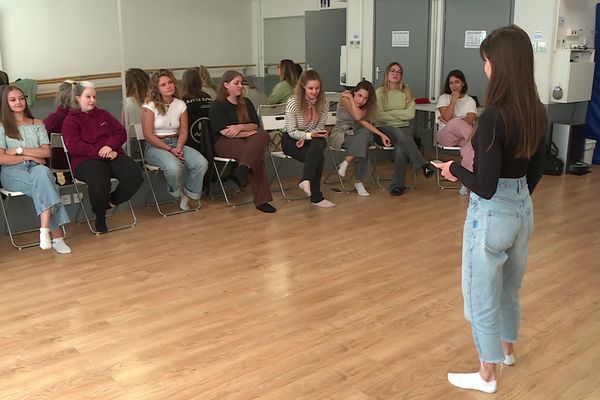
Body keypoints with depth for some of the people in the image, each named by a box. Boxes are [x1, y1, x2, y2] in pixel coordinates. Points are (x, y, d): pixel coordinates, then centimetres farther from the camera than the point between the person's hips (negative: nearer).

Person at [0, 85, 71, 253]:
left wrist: (20, 150, -5)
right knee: (45, 183, -34)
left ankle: (45, 230, -44)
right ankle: (55, 234, -39)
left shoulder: (37, 124, 18)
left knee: (43, 173, -37)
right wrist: (30, 156, -6)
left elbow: (46, 152, 5)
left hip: (35, 168, 2)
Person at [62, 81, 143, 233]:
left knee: (135, 176, -26)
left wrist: (109, 146, -9)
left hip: (112, 155, 5)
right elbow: (74, 147, -6)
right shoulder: (70, 121, 9)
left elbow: (121, 132, 12)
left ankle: (112, 202, 2)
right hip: (86, 160, -5)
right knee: (99, 183, -39)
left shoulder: (103, 114, 24)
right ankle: (99, 216, -9)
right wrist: (99, 152, -16)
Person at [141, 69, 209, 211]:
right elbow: (148, 135, -10)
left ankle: (187, 196, 0)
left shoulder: (181, 105, 8)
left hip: (176, 144, 5)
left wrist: (178, 147, -15)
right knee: (174, 166, -37)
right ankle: (178, 193, -1)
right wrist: (170, 149, -17)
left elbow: (183, 132, 6)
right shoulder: (150, 106, -6)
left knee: (202, 163, -23)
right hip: (155, 146, -4)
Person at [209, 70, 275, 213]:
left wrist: (240, 127, -13)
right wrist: (249, 133, -7)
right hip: (224, 143, -5)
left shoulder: (246, 103, 18)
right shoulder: (218, 106, 0)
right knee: (255, 154, -33)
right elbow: (224, 132, -11)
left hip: (245, 139, 5)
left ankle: (243, 169, -43)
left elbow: (255, 125, 9)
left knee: (263, 135, -31)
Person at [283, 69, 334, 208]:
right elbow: (291, 132, -14)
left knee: (319, 144, -36)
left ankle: (306, 180, -47)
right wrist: (310, 135, -30)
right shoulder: (293, 103, -17)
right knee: (318, 157, -30)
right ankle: (316, 197, -29)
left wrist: (306, 138, -17)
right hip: (291, 140, -3)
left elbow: (320, 127, 1)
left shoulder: (324, 103, -6)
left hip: (312, 138, 3)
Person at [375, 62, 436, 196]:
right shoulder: (380, 92, 3)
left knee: (401, 148, -32)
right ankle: (424, 165, -37)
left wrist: (390, 112, -4)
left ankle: (397, 185, -22)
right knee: (400, 135, -36)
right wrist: (400, 115, -3)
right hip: (385, 128, -1)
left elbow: (411, 114, -1)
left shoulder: (406, 91, 10)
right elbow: (378, 116, -7)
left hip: (404, 128, 2)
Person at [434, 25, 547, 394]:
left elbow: (485, 187, -25)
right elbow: (535, 172, 11)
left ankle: (487, 376, 25)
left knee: (482, 295, 10)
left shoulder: (494, 117, -25)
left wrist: (455, 169, -7)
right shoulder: (538, 112, -1)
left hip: (493, 214, -8)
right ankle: (508, 348, 49)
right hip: (523, 209, 8)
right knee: (509, 287, 27)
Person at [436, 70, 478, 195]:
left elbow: (469, 121, -4)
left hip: (463, 136, 1)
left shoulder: (470, 101, 13)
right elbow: (447, 117, -6)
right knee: (455, 123, -39)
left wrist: (451, 121, -10)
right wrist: (454, 100, -6)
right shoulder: (444, 98, 11)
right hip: (445, 135, -1)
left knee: (469, 143, -39)